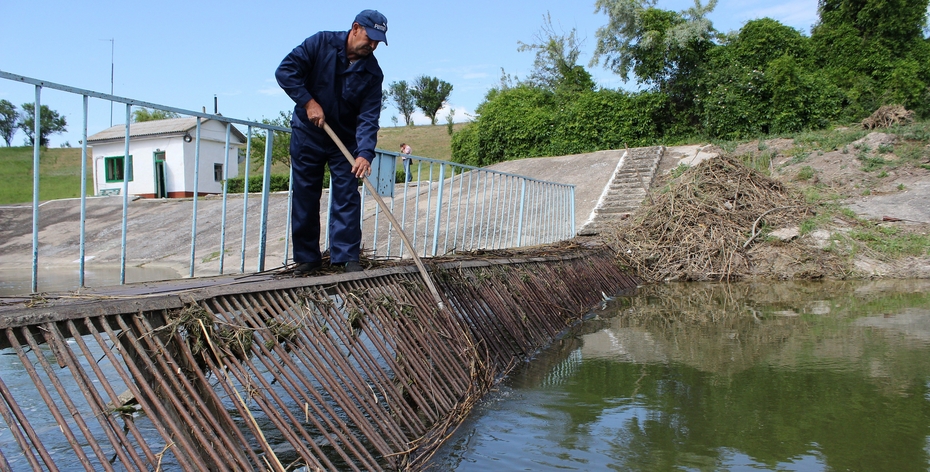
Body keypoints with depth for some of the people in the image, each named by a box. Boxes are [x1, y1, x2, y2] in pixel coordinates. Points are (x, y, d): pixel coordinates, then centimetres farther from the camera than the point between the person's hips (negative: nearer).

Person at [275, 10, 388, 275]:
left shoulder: (372, 73, -8)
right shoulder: (321, 43, -10)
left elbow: (368, 119, -16)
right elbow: (285, 71, -13)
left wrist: (365, 153, -29)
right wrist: (308, 102, -20)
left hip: (345, 140, 1)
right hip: (307, 134, -1)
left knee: (347, 198, -5)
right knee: (305, 197, 3)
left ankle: (347, 256, -1)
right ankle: (307, 258, 11)